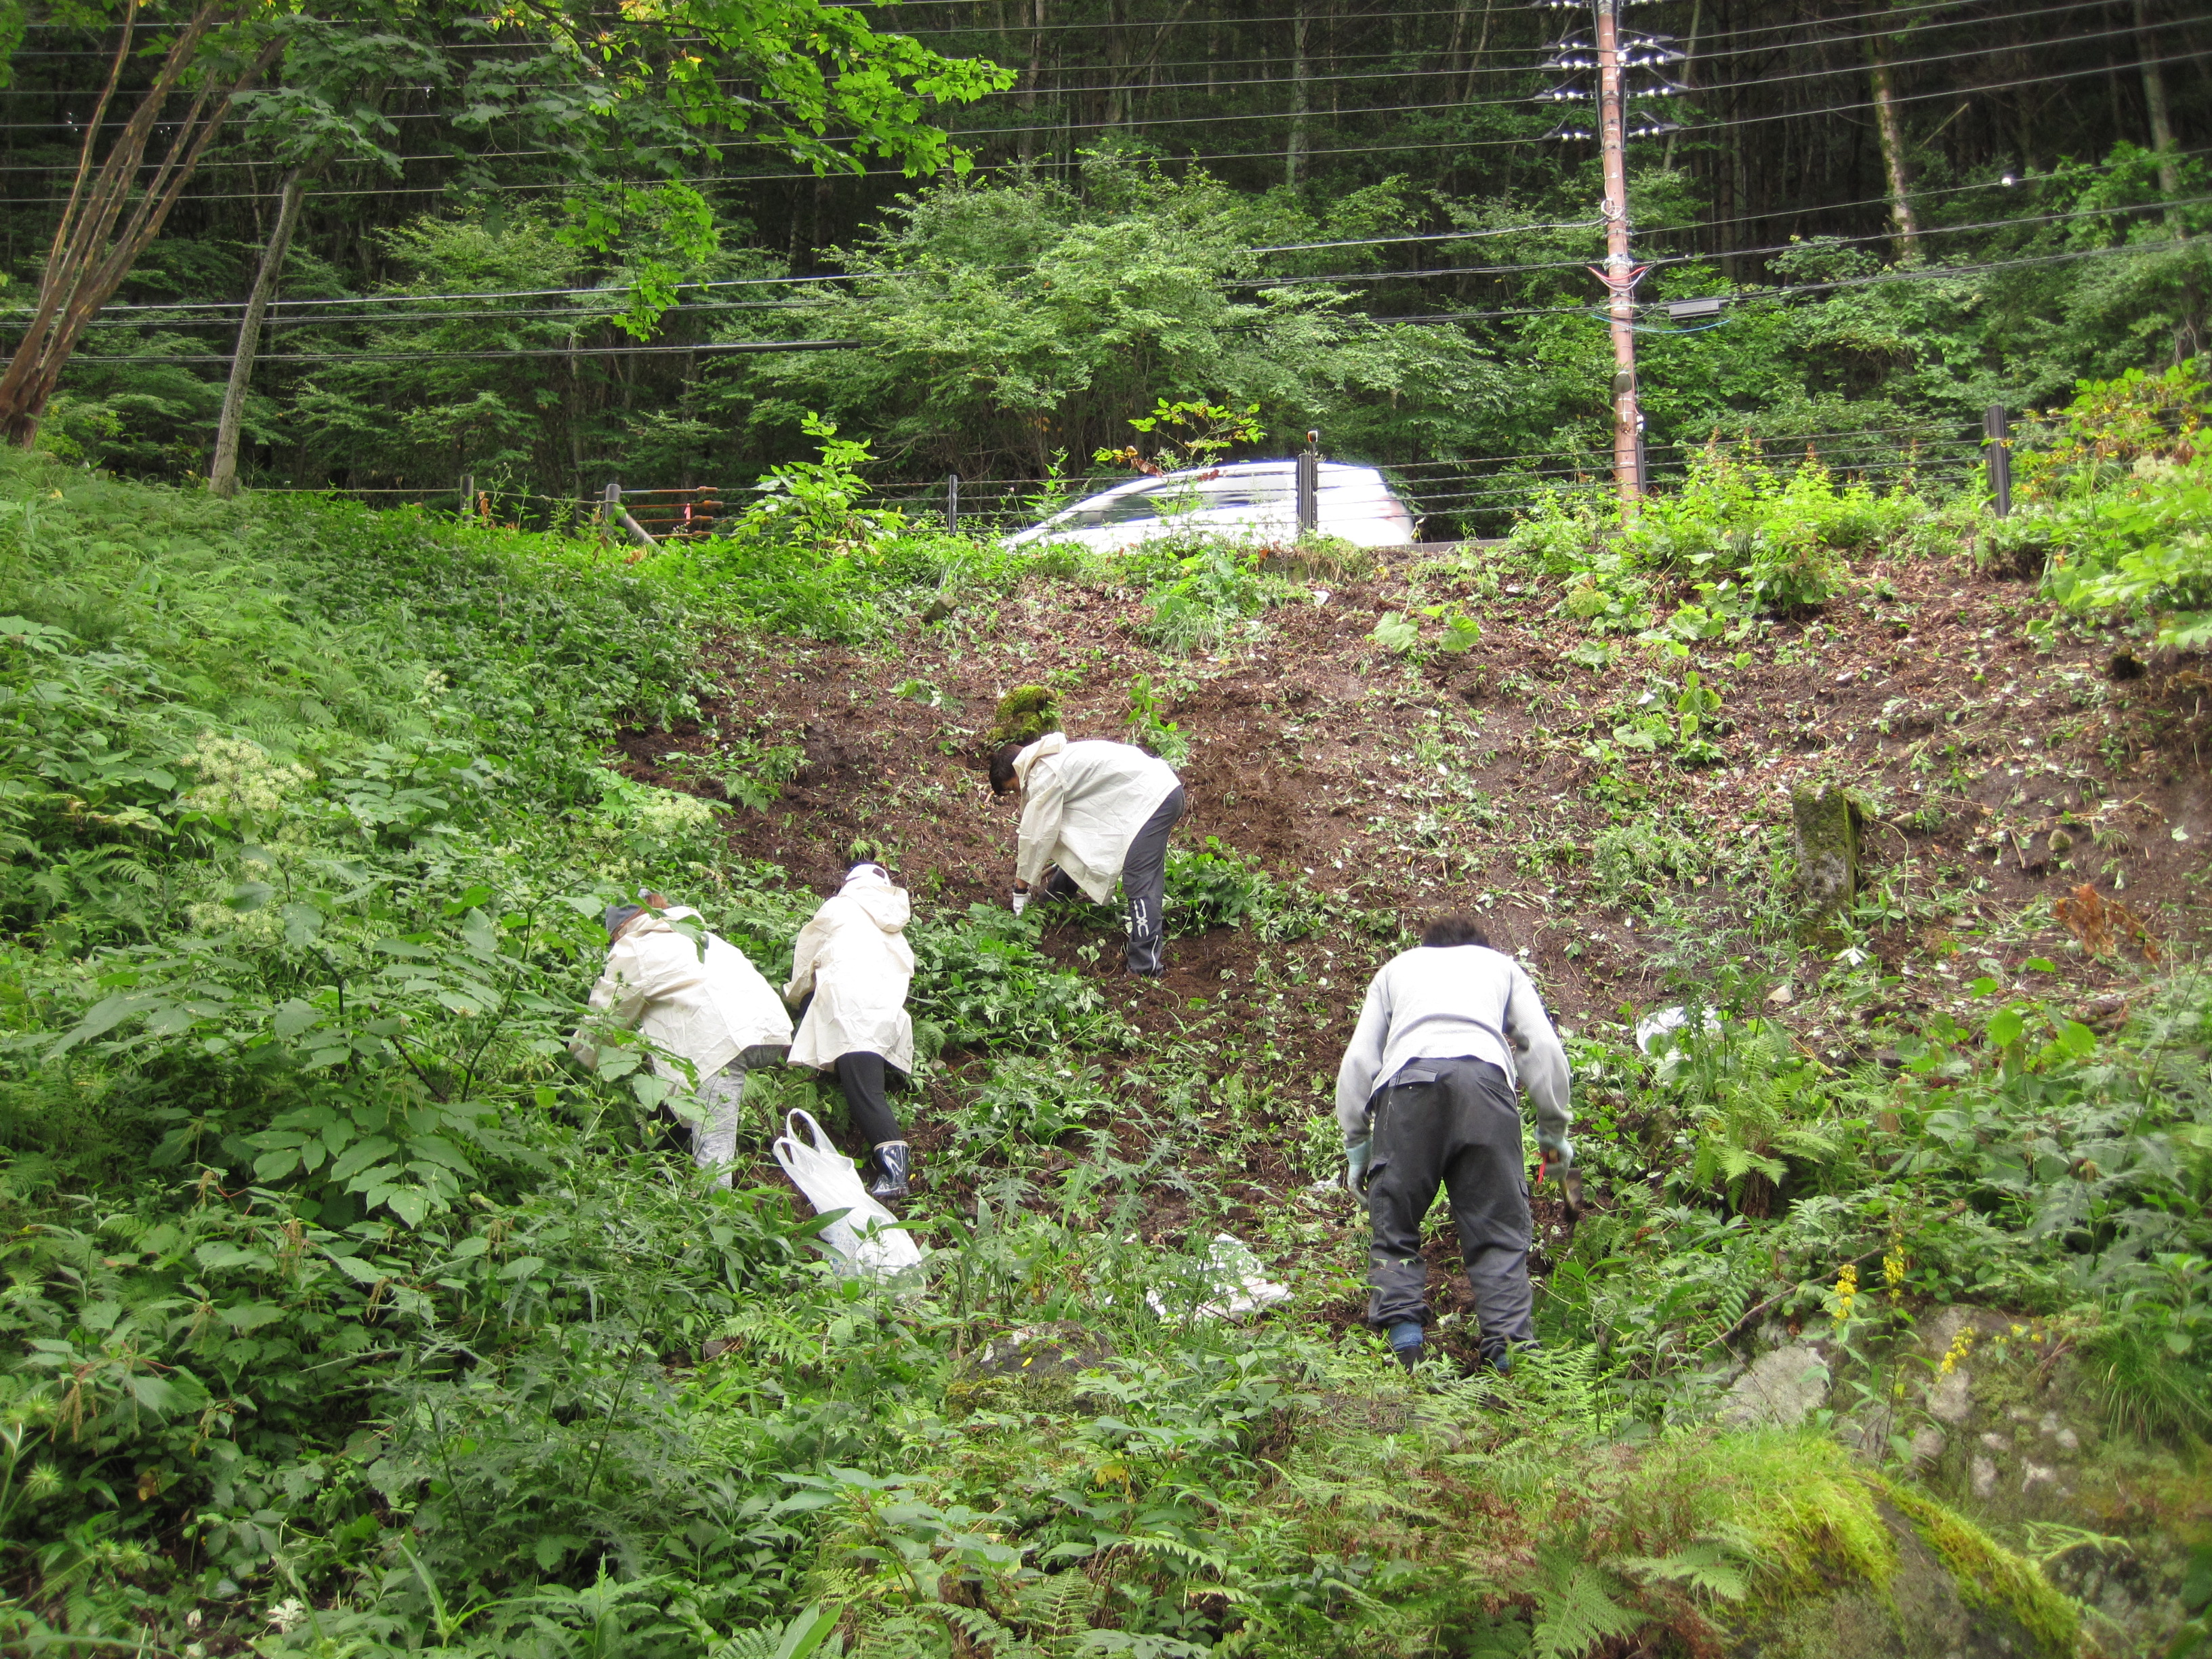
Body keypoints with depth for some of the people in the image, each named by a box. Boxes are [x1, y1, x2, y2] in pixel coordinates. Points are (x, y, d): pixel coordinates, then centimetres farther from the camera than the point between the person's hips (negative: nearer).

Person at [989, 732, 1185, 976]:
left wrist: (1021, 889, -1)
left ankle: (1145, 968, -18)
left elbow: (1037, 834, -11)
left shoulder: (1045, 776, -14)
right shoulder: (1053, 760, 17)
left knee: (1139, 882, -15)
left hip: (1153, 797, -11)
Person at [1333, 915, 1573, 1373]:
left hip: (1407, 1079, 0)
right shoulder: (1499, 963, 35)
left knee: (1394, 1226, 4)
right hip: (1484, 1076, 0)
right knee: (1497, 1229, 1)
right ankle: (1511, 1351, -13)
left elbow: (1358, 1059, 23)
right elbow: (1545, 1047, 21)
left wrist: (1356, 1146, 26)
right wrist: (1554, 1129, 28)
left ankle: (1403, 1346, -12)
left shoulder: (1398, 966, 35)